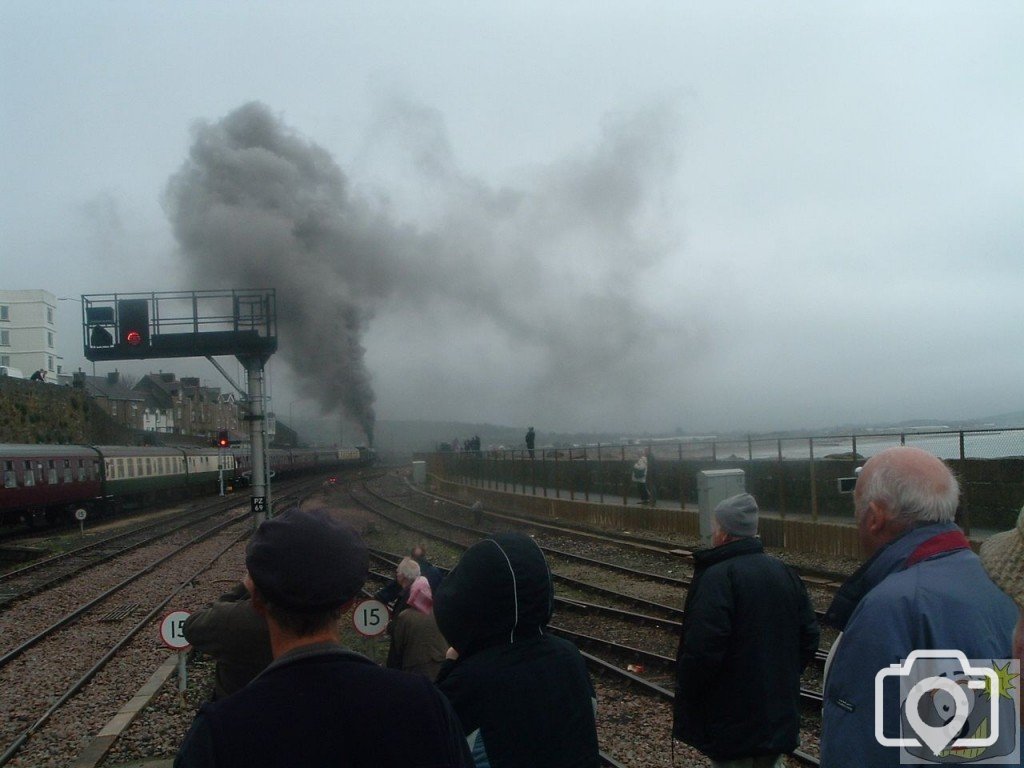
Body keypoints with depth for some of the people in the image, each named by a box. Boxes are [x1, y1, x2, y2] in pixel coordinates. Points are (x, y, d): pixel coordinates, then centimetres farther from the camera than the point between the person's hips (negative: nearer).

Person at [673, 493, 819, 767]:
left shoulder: (716, 578, -20)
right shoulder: (784, 572, 6)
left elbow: (701, 651, -26)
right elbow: (809, 636, 9)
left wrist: (684, 700, -11)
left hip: (732, 723, -7)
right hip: (780, 713, 7)